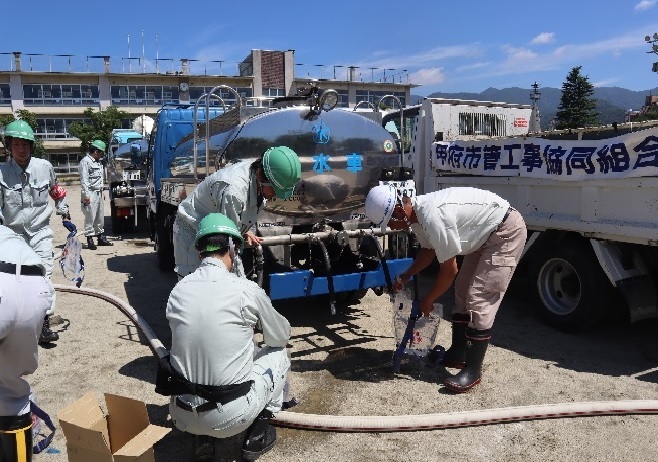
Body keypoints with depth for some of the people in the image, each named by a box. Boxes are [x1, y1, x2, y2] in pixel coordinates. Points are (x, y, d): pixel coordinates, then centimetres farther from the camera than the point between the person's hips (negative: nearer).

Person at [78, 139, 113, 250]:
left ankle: (101, 237, 21)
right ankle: (90, 240, -2)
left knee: (100, 217, 13)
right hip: (91, 194, -9)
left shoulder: (98, 162, 17)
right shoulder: (85, 161, -9)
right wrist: (86, 195, -20)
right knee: (90, 217, -6)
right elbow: (84, 179, -15)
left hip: (99, 193, 9)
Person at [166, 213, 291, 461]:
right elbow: (281, 336, 6)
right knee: (278, 353, 17)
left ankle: (202, 434, 20)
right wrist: (256, 322, 29)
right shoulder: (246, 289, -12)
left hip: (182, 416, 5)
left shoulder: (178, 290, 1)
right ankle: (258, 433, 10)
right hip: (229, 418, -5)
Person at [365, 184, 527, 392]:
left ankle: (473, 370, -3)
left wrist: (427, 301, -9)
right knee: (463, 291, 14)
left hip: (507, 230, -10)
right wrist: (405, 276, 6)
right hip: (487, 233, 10)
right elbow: (428, 250, 15)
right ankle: (458, 354, 25)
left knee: (479, 301, -13)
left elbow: (449, 270, -23)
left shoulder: (433, 217, -33)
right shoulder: (416, 214, -3)